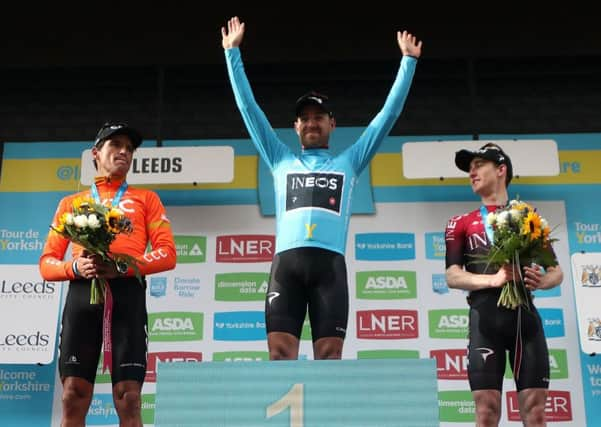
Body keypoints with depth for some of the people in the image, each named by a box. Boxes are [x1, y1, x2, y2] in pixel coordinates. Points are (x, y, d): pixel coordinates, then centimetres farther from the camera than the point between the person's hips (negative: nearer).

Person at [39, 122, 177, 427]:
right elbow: (47, 263, 17)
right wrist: (75, 267, -7)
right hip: (82, 293, 2)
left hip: (127, 293, -1)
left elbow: (167, 253, 7)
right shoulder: (70, 202, 24)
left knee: (128, 398, -8)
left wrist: (123, 266, -11)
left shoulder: (146, 198, 19)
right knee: (73, 396, -6)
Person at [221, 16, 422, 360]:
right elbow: (248, 106, 26)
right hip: (287, 263, 1)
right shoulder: (281, 161, 25)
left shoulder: (348, 162, 23)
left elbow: (389, 113, 23)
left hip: (329, 264, 0)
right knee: (280, 354, -8)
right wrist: (233, 52, 27)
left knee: (329, 358, -4)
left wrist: (408, 60, 24)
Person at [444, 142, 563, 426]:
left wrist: (542, 281, -8)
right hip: (486, 318, -1)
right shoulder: (461, 224, 14)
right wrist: (493, 279, -15)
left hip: (525, 315, 1)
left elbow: (557, 271, 16)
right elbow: (452, 276, 2)